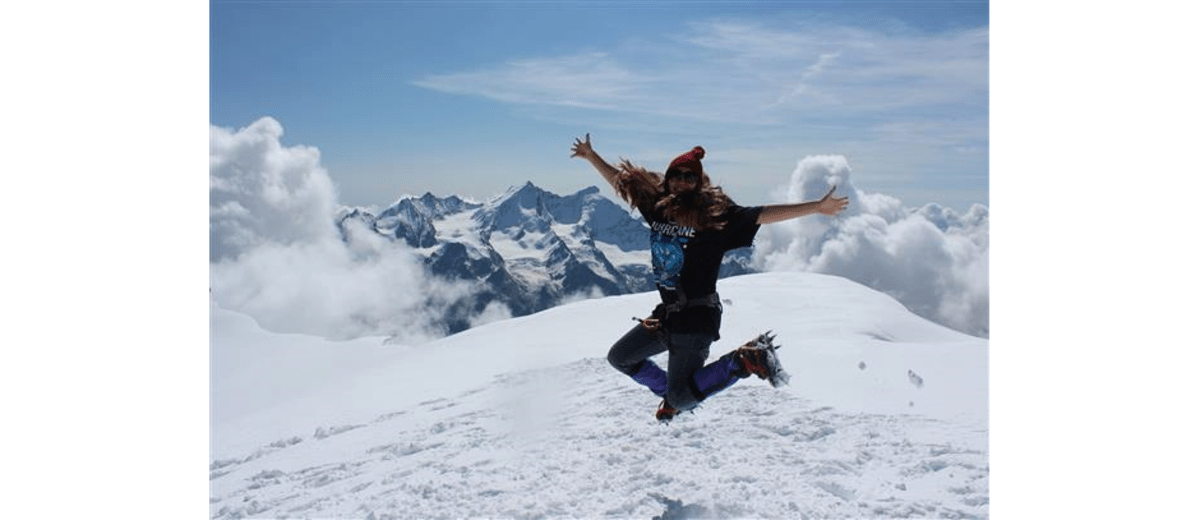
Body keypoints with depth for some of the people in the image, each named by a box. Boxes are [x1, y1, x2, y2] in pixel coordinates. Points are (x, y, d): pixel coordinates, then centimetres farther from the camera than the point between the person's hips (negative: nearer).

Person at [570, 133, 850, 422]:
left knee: (682, 399, -8)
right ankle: (670, 392, 36)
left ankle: (747, 360, 4)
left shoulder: (714, 215, -12)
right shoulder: (657, 207, 4)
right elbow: (621, 182, 16)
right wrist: (590, 156, 22)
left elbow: (764, 215, -15)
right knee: (619, 358, 20)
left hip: (696, 318, -7)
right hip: (667, 314, 7)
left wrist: (817, 207, -20)